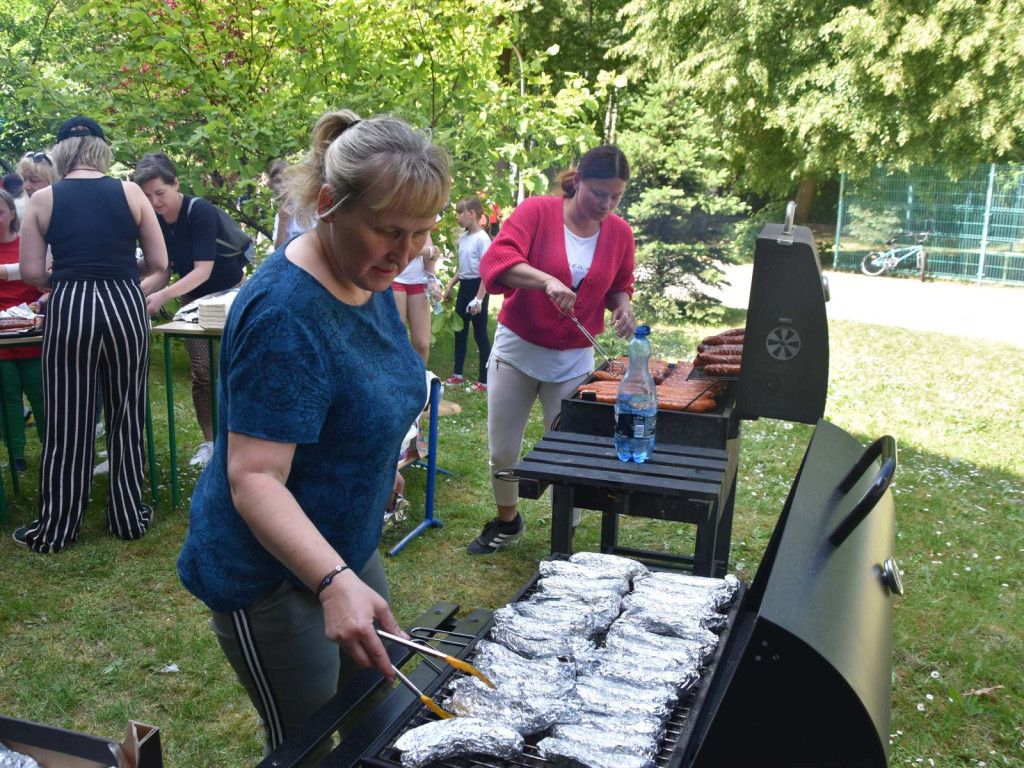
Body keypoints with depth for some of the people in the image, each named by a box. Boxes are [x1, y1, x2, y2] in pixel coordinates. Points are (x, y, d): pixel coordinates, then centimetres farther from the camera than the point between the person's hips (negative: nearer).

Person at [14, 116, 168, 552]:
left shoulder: (42, 200, 2)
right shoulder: (129, 193, 2)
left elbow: (31, 273, 0)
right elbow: (159, 263, 3)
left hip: (69, 309, 0)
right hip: (125, 304, 1)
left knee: (67, 424, 8)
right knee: (126, 417, 13)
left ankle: (56, 529, 19)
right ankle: (129, 518, 22)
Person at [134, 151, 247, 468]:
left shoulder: (200, 211, -25)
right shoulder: (154, 220, -6)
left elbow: (203, 270, -30)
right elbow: (163, 270, -4)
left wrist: (163, 295, -39)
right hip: (193, 299, 5)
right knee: (201, 373, 1)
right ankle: (210, 442, 8)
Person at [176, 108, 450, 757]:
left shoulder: (370, 277, -1)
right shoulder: (286, 312, -30)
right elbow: (254, 478, -33)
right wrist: (335, 581, -44)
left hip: (347, 548, 9)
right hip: (272, 575, -9)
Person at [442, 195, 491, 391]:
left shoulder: (482, 239, -16)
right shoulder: (463, 237, 9)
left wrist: (479, 299, -21)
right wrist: (450, 285, 16)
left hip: (477, 287, -9)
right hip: (464, 286, 9)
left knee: (480, 334, -2)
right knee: (459, 331, 15)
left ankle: (484, 380, 6)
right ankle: (457, 374, 27)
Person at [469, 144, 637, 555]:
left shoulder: (620, 233, 1)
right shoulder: (537, 211, -10)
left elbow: (619, 285, 17)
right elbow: (497, 260, -23)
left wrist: (622, 305, -6)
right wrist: (546, 280, -39)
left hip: (574, 361, 2)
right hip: (516, 350, -1)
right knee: (502, 452, 8)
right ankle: (506, 522, 34)